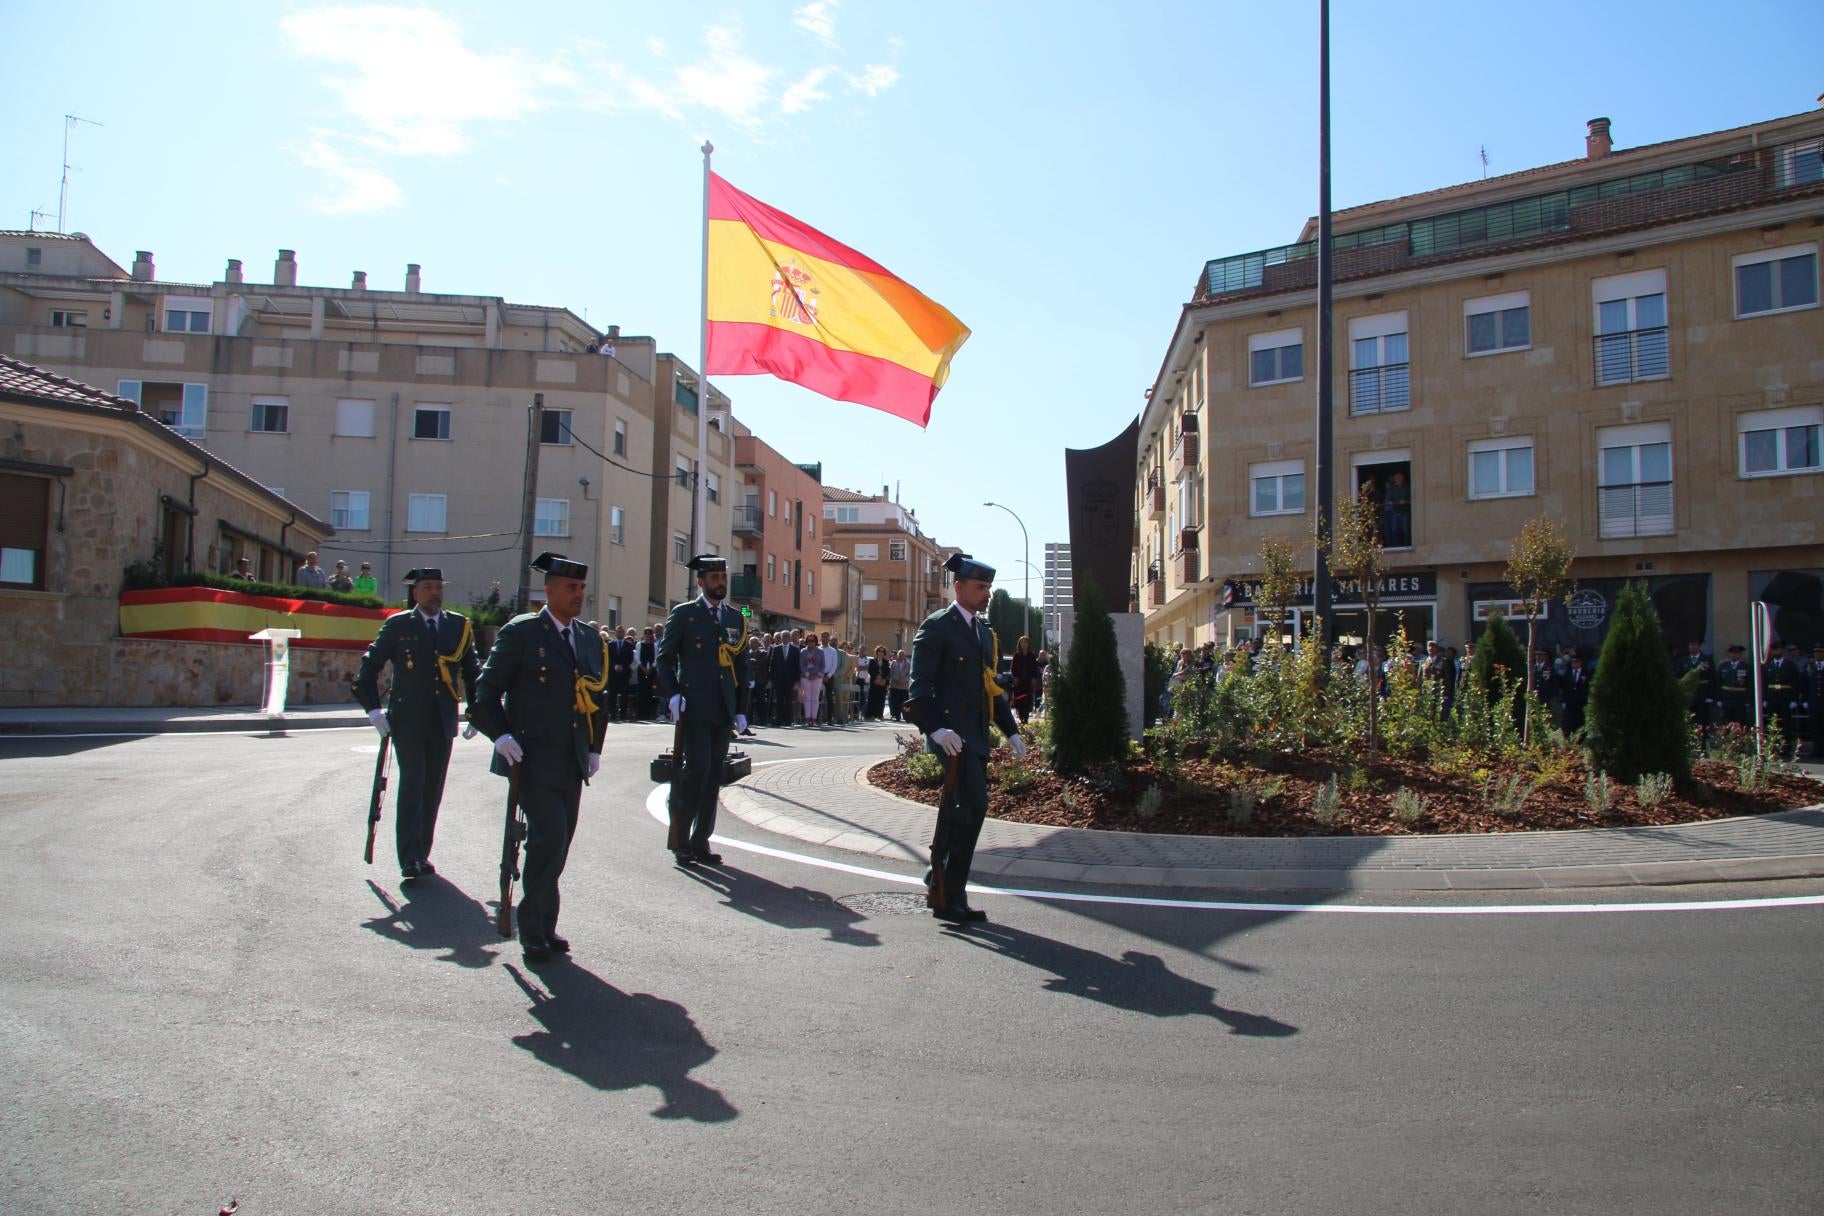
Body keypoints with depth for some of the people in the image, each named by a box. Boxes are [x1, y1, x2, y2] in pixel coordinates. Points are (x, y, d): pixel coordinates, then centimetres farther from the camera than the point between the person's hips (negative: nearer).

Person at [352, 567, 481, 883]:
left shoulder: (459, 626, 9)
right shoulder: (398, 625, 1)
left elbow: (472, 670, 17)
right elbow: (369, 667, 4)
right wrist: (373, 708, -3)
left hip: (443, 723, 3)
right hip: (408, 721, -3)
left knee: (433, 789, 7)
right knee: (412, 785, -8)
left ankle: (421, 853, 17)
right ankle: (410, 858, -5)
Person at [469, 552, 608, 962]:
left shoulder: (591, 639, 13)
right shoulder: (521, 632, -5)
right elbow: (487, 690, -4)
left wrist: (595, 747, 17)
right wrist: (501, 734, -16)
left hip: (572, 762, 6)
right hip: (533, 757, -6)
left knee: (559, 843, 9)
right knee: (549, 836, -14)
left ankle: (543, 927, 20)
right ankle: (534, 932, -1)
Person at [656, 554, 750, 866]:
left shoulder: (736, 619, 15)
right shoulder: (684, 614, 3)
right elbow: (664, 658, 2)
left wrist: (741, 710, 12)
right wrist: (672, 694, -12)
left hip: (723, 711, 5)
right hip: (694, 707, -5)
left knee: (714, 775, 5)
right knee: (697, 768, -12)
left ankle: (700, 842, 12)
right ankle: (680, 839, 0)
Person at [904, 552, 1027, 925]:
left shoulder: (985, 631, 17)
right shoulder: (937, 627, -7)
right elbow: (920, 685, -13)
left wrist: (1011, 730, 15)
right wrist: (936, 728, -25)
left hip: (976, 736, 8)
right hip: (951, 734, -8)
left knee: (964, 811, 9)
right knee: (973, 805, -17)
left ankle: (948, 897, 17)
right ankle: (940, 879, -3)